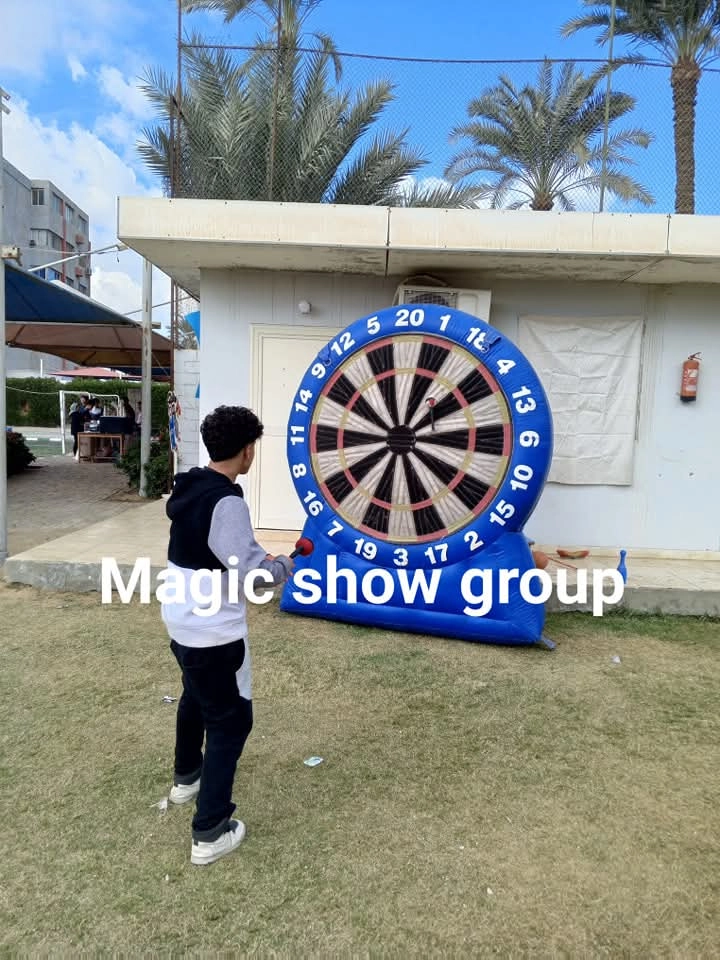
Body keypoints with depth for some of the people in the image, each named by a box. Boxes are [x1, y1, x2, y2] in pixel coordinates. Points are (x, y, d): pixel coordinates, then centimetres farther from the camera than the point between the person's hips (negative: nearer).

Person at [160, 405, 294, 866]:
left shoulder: (190, 487, 2)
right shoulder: (225, 501, -26)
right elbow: (251, 570, -25)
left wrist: (259, 557, 8)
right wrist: (285, 564, -6)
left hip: (183, 619, 10)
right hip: (213, 630, -9)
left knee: (197, 697, 29)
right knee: (231, 720, 5)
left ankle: (186, 777, 51)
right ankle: (210, 832, 13)